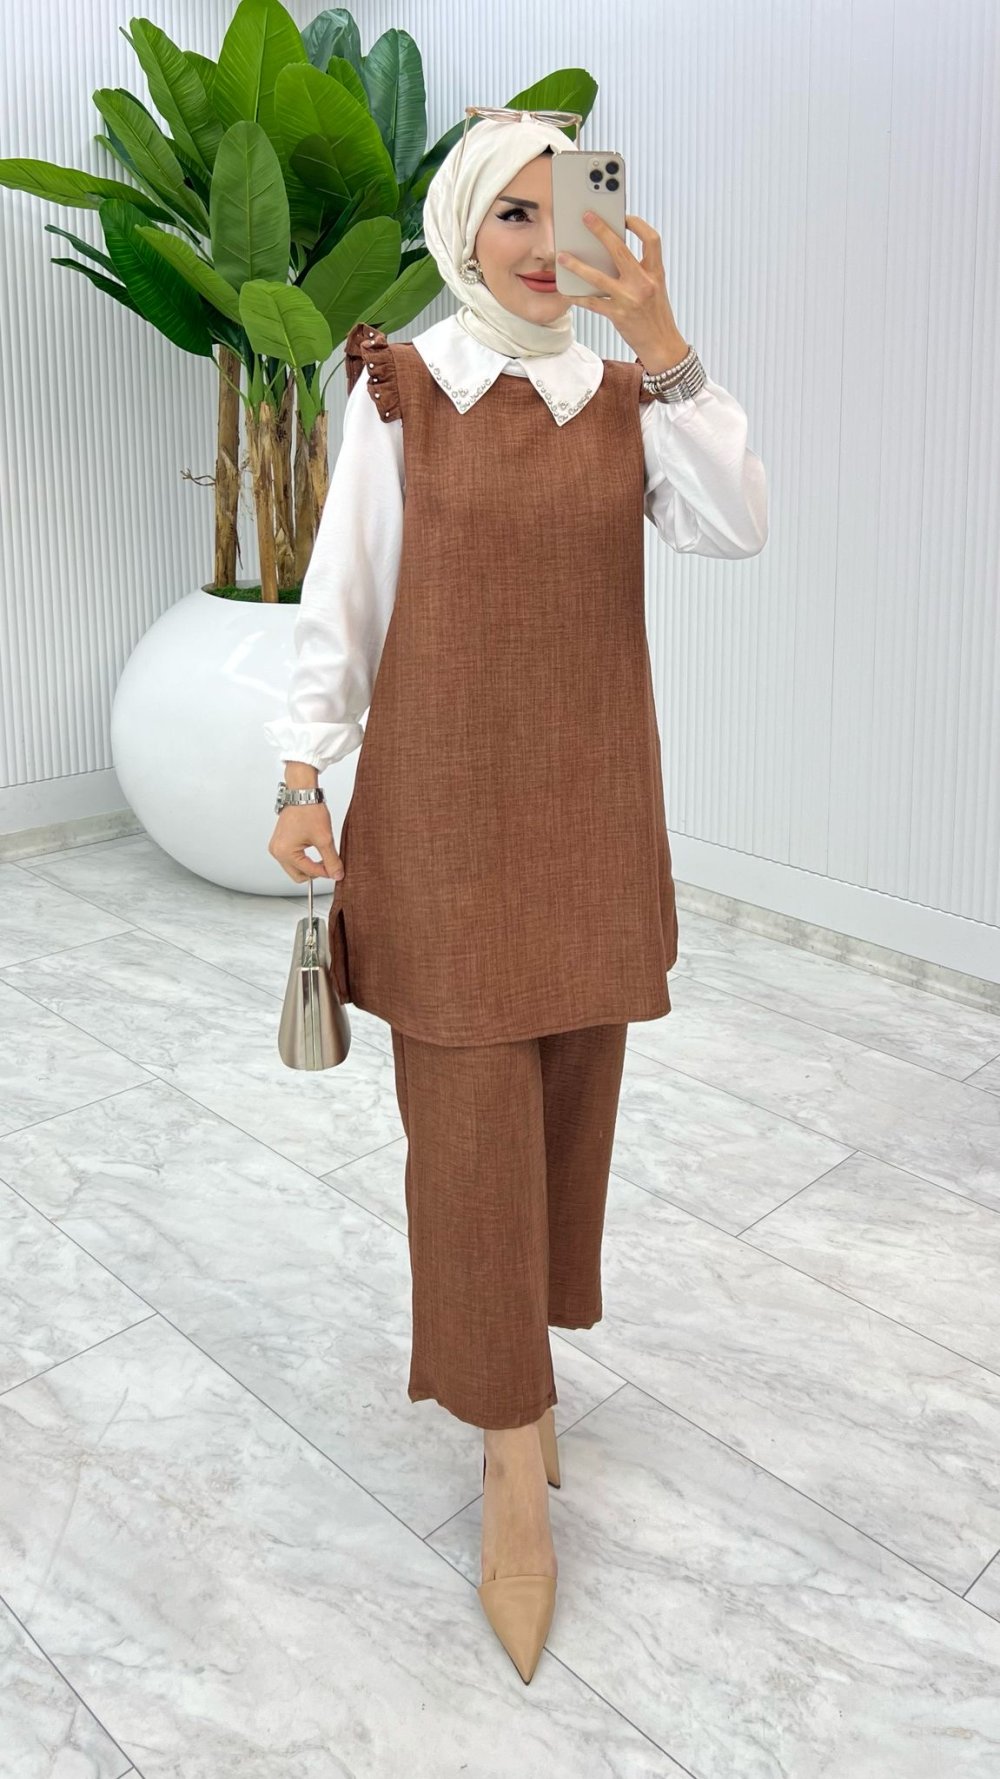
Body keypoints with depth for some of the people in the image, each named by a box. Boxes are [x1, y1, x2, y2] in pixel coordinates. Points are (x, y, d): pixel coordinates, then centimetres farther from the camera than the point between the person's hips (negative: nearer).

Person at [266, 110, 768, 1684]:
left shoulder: (628, 395, 9)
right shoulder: (400, 390, 2)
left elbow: (737, 529, -7)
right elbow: (343, 594, 1)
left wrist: (664, 345, -13)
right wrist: (306, 774, -7)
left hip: (591, 800, 3)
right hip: (445, 795, -3)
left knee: (568, 1090, 9)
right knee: (473, 1110, -3)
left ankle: (509, 1362, 32)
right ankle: (514, 1454, 11)